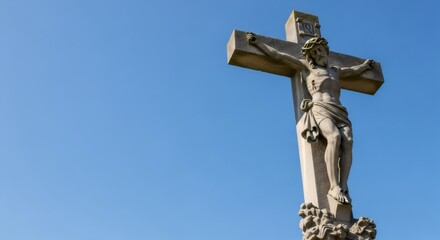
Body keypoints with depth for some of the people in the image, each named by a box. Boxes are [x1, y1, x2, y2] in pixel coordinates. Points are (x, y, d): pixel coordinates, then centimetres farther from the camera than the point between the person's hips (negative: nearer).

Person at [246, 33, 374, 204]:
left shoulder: (335, 71, 34)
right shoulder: (306, 66, 22)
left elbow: (354, 70, 54)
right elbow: (278, 55, 22)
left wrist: (366, 65, 69)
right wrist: (256, 43, 22)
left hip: (339, 112, 4)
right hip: (320, 109, -4)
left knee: (348, 141, -27)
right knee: (335, 137, -34)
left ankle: (343, 188, -37)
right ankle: (334, 187, -39)